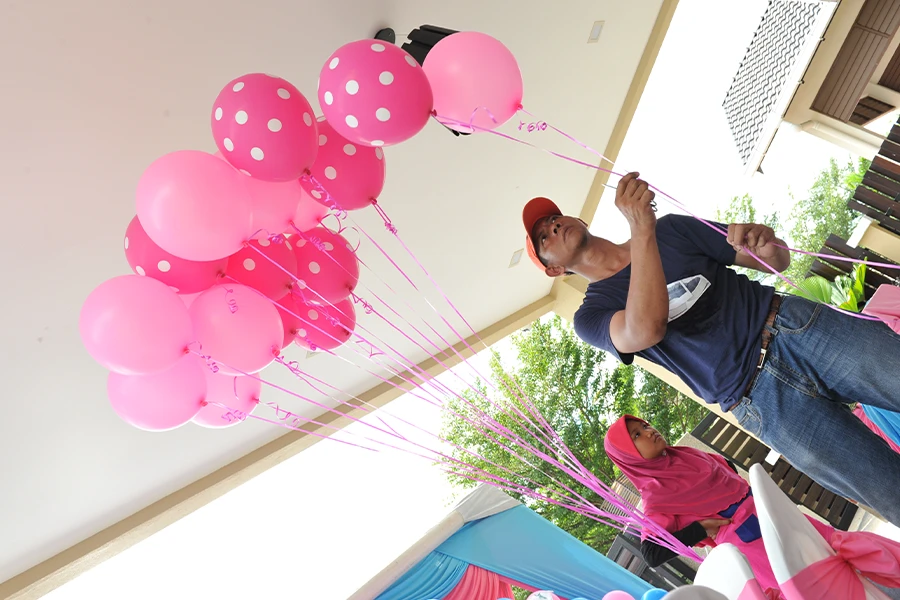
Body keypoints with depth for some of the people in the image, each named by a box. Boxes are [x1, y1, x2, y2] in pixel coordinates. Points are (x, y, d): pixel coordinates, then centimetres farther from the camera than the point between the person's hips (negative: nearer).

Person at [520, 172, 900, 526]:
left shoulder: (668, 229, 10)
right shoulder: (592, 315, 0)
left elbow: (779, 262, 13)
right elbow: (645, 330, -25)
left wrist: (767, 247, -13)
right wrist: (641, 230, -25)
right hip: (764, 402, -3)